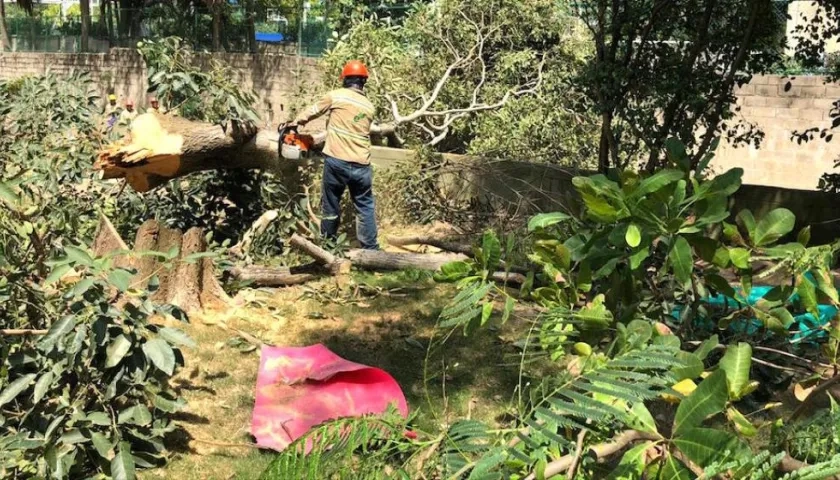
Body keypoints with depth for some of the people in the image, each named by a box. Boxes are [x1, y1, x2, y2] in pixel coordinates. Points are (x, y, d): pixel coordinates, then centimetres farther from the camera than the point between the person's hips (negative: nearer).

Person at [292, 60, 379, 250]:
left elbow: (312, 112, 14)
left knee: (330, 206, 12)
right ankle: (371, 249, 10)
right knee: (365, 207, 11)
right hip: (361, 166, 2)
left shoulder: (336, 96, 0)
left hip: (337, 162, -2)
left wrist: (295, 122, 34)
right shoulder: (369, 107, 11)